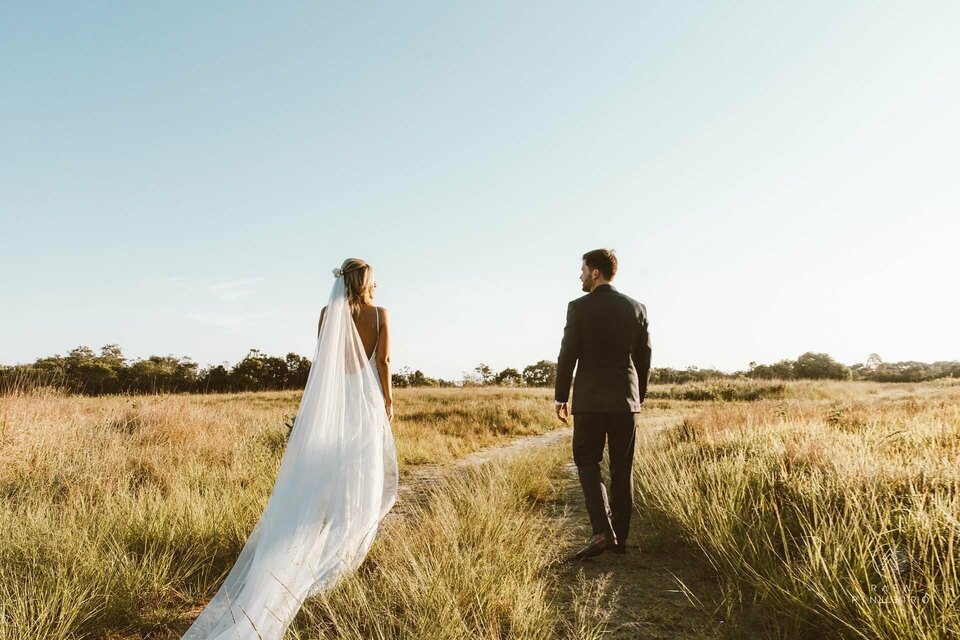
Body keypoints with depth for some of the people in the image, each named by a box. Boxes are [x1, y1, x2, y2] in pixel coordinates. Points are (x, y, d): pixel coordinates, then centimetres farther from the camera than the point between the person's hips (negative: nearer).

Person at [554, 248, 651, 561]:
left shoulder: (579, 307, -7)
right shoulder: (636, 308, 6)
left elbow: (568, 355, -7)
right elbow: (644, 357, 8)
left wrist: (560, 397, 3)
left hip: (590, 400, -4)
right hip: (626, 400, 4)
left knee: (587, 462, 7)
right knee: (622, 469, 11)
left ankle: (602, 531, -8)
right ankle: (619, 538, 16)